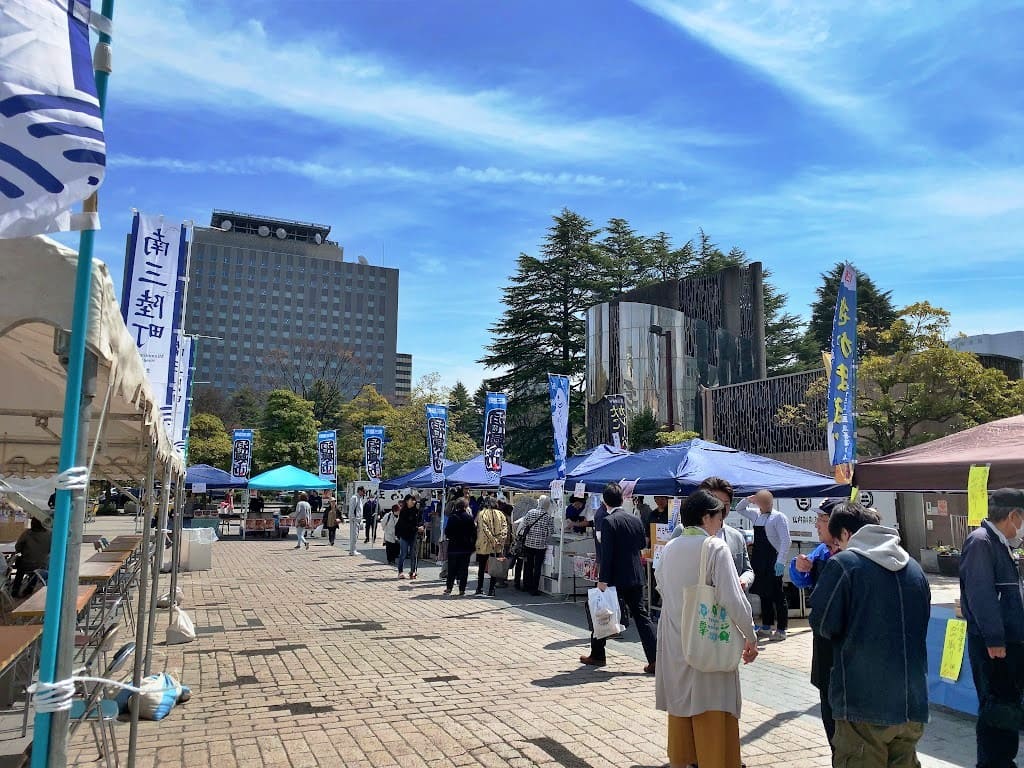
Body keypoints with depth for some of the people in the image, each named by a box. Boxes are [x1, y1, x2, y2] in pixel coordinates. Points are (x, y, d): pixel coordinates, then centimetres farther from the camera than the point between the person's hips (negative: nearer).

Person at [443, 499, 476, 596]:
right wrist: (473, 544, 6)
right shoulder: (470, 517, -6)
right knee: (464, 569, 6)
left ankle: (449, 588, 12)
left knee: (452, 568, 11)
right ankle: (462, 589, 6)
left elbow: (447, 531, -4)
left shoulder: (452, 517, -7)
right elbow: (474, 532, -2)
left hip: (453, 546, 0)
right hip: (466, 547, 0)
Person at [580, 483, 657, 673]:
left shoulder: (607, 521, -14)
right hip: (636, 577, 6)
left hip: (616, 578, -6)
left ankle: (597, 655, 20)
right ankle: (655, 660, 4)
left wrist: (603, 579, -17)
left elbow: (606, 553, -18)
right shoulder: (636, 520, 5)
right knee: (641, 616, 9)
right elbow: (641, 545, 15)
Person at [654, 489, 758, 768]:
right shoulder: (716, 547, -12)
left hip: (674, 642, 6)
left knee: (679, 705, 18)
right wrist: (751, 637, -4)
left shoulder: (669, 548, 5)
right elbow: (733, 599, -17)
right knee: (713, 714, 2)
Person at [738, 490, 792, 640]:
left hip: (773, 561, -7)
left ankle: (781, 630, 10)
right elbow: (740, 509, 27)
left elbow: (786, 541, -15)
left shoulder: (779, 517, -10)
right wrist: (748, 500, 7)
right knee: (763, 593, 15)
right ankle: (766, 626, 26)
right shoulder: (756, 514, 11)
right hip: (758, 559, 7)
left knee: (777, 595, 1)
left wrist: (781, 561, -21)